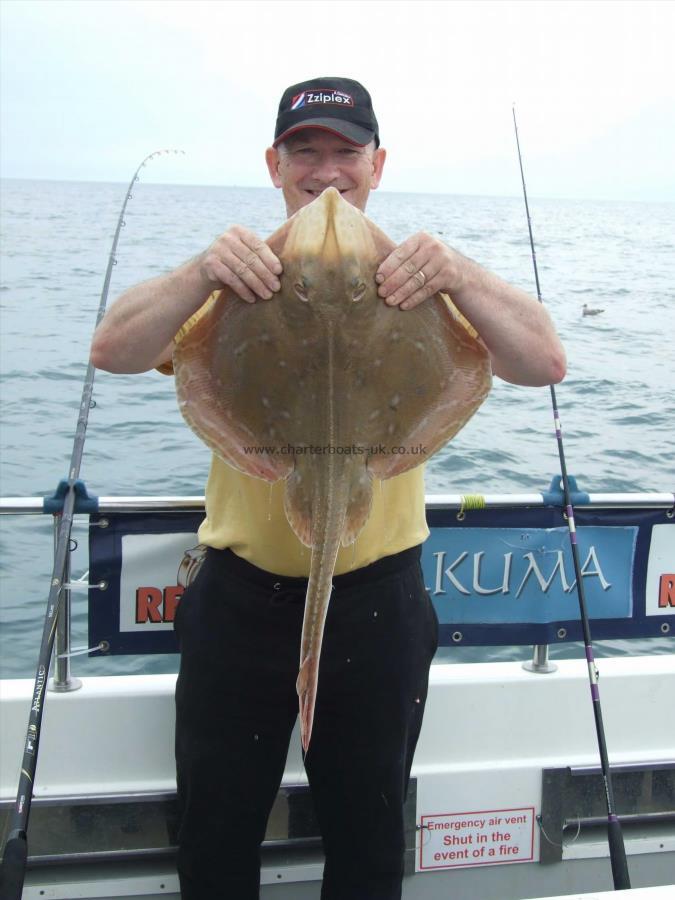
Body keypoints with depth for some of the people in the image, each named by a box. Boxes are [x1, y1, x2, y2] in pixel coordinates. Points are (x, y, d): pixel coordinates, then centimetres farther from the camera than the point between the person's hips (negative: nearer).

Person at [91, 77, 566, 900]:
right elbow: (111, 352, -15)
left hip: (378, 600, 0)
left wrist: (461, 276, -32)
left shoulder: (418, 283, -2)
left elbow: (545, 365, -14)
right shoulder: (233, 280, -2)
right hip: (240, 596, 1)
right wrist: (201, 273, -32)